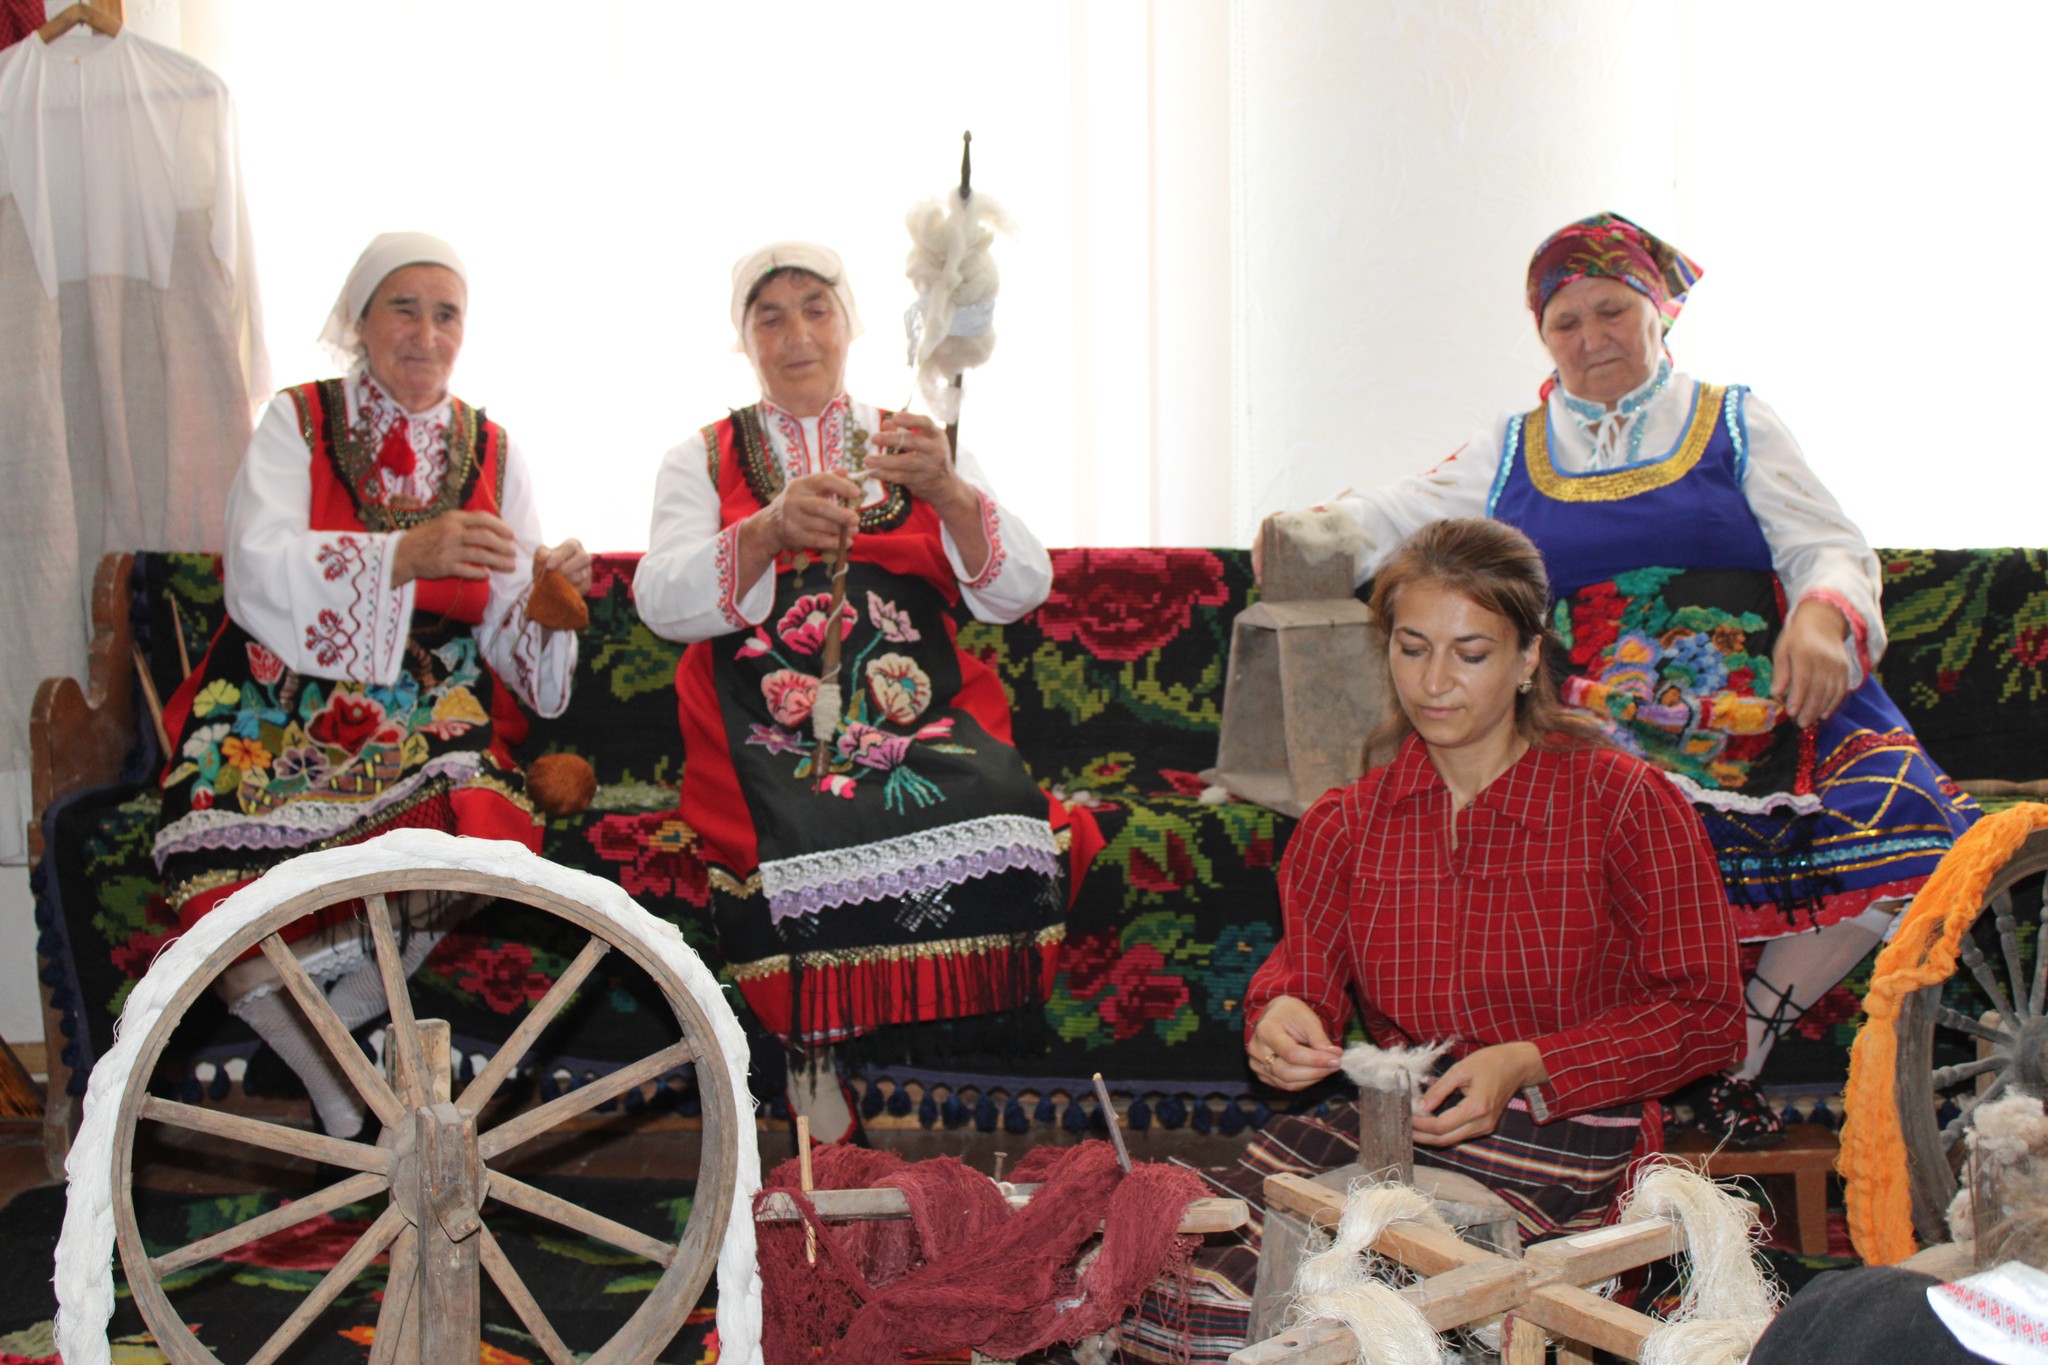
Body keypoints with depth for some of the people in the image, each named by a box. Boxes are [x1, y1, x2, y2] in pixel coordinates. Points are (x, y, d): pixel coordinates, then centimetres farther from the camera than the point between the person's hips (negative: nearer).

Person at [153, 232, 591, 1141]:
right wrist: (406, 554, -27)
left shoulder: (491, 450, 13)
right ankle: (348, 1107, -2)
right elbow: (260, 577, -13)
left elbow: (511, 622, 7)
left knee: (483, 830, -33)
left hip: (431, 717, 2)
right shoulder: (298, 422, 5)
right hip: (285, 711, -2)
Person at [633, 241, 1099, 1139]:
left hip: (922, 716, 2)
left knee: (998, 822, -30)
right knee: (811, 842, -34)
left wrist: (947, 491, -16)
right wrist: (772, 530, -22)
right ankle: (812, 1056, -11)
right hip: (768, 728, -1)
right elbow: (661, 601, -3)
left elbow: (1022, 592, 4)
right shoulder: (704, 459, 16)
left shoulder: (923, 448, 19)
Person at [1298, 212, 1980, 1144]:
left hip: (1758, 710, 1)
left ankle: (1748, 1042, -5)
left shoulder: (1735, 425, 16)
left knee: (1901, 823, -24)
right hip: (1592, 735, -1)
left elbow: (1827, 547, 6)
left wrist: (1823, 613, -17)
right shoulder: (1513, 453, 22)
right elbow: (1408, 515, 14)